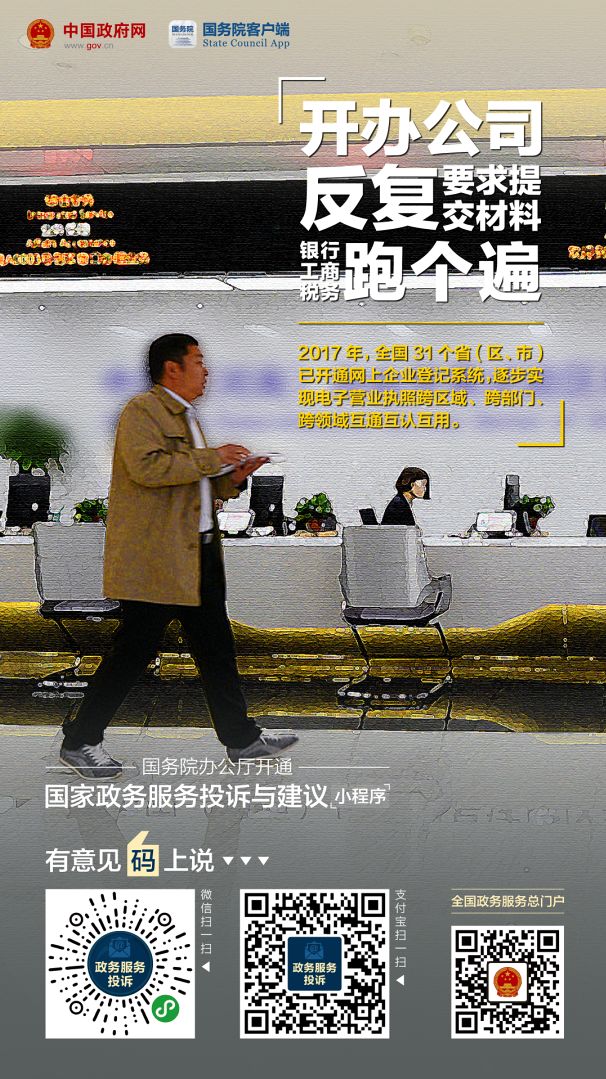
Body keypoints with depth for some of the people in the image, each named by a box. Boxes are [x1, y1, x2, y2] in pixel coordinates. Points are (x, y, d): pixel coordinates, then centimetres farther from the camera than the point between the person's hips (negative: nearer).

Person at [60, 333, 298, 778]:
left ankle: (241, 737, 21)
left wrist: (231, 479, 8)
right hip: (156, 556, -9)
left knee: (217, 648, 12)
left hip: (199, 553, 9)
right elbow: (147, 467, -25)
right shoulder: (141, 410, -9)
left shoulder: (185, 416, 21)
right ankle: (80, 741, 8)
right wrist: (212, 458, -18)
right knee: (135, 649, -4)